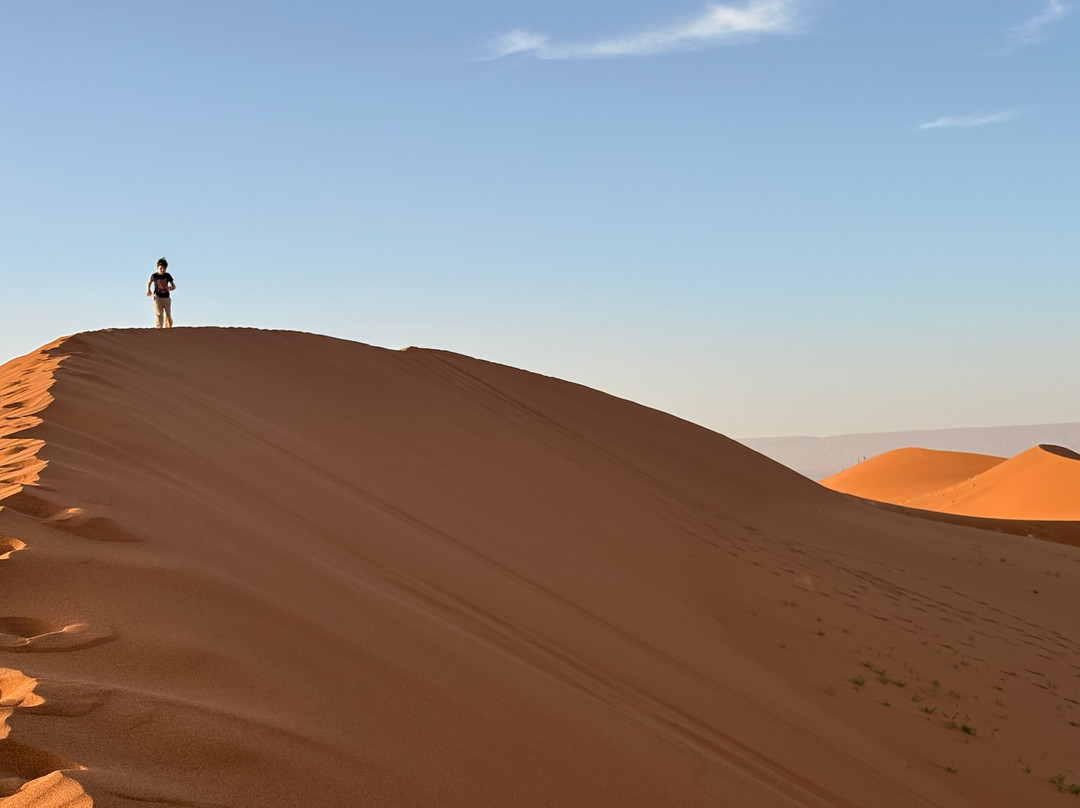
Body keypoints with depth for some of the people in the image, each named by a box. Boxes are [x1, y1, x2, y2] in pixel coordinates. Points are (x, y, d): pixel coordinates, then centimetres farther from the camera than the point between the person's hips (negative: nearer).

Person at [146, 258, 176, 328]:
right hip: (157, 297, -3)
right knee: (159, 314, -16)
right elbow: (149, 283, 16)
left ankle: (167, 328, 16)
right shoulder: (154, 276, -3)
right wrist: (148, 290, -1)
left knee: (168, 315, 5)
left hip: (166, 297, 3)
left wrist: (171, 288, -21)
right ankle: (158, 328, -19)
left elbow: (174, 286, 2)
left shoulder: (167, 276, -1)